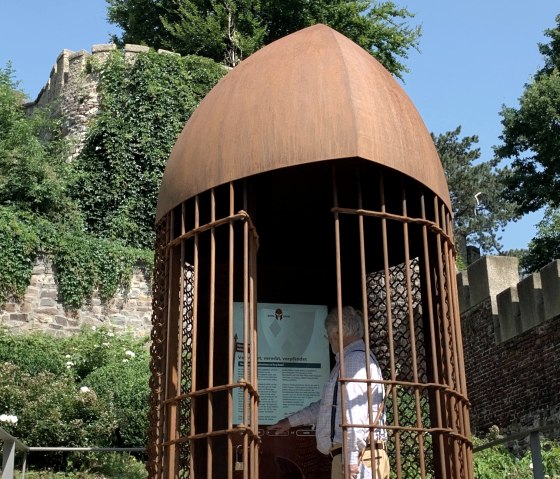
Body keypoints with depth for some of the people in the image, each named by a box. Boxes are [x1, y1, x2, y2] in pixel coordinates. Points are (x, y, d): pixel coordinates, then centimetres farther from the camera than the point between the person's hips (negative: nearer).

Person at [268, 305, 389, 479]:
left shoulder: (355, 360, -10)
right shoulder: (353, 360, 22)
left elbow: (355, 413, -20)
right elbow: (327, 405, 33)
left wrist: (351, 459, -24)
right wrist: (291, 421, 40)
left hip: (356, 457, -10)